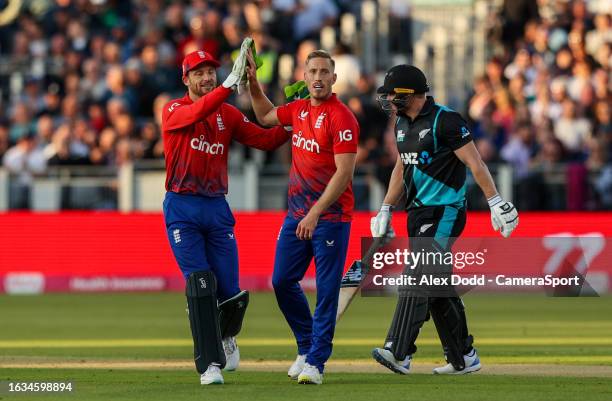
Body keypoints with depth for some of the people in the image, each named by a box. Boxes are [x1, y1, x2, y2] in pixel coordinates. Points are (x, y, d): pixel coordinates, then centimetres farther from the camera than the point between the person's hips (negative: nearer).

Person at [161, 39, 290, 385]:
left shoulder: (228, 114, 10)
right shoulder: (174, 110, -2)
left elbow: (266, 139, 4)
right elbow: (195, 113, -25)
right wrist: (229, 86, -36)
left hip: (217, 209, 3)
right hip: (182, 209, -3)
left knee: (231, 293, 0)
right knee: (200, 283, -15)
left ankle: (226, 335, 34)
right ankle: (209, 364, -8)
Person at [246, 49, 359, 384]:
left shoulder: (341, 117, -14)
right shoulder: (299, 109, 9)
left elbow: (344, 173, -20)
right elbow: (266, 117, 31)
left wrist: (315, 213, -23)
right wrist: (253, 82, 18)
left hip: (331, 216, -8)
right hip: (297, 214, 8)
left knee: (327, 290, -4)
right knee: (282, 282, 9)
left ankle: (316, 362, 0)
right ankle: (306, 347, 25)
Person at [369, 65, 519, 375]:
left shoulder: (445, 121, -14)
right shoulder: (402, 123, 13)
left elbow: (474, 163, -14)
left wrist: (495, 203, -17)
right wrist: (385, 210, 21)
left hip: (445, 212, -9)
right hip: (419, 214, 9)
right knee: (437, 286, 10)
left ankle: (398, 353, -26)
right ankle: (463, 358, 19)